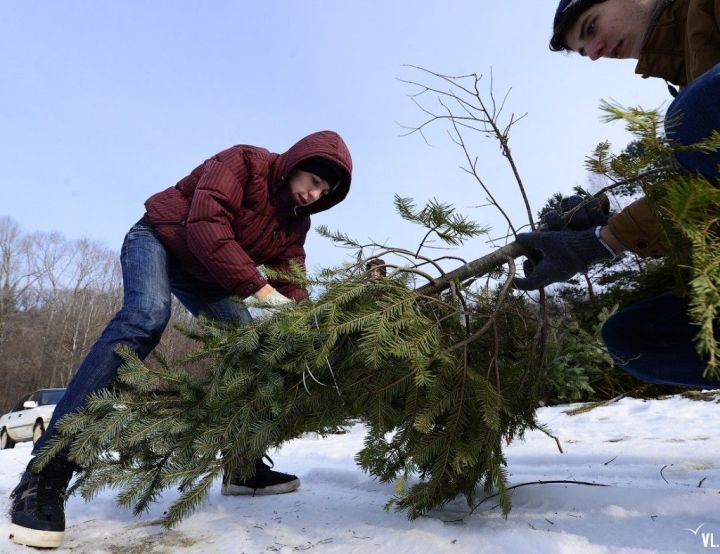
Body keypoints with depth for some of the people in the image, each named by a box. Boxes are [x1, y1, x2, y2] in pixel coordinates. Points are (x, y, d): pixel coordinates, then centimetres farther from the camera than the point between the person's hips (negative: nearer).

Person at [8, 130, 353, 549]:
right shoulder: (243, 162, -23)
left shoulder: (296, 222, -4)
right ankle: (46, 475, -31)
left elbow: (292, 282, -7)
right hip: (159, 239, -7)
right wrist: (259, 288, -40)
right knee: (145, 319, -34)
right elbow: (206, 227, -36)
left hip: (206, 274, 8)